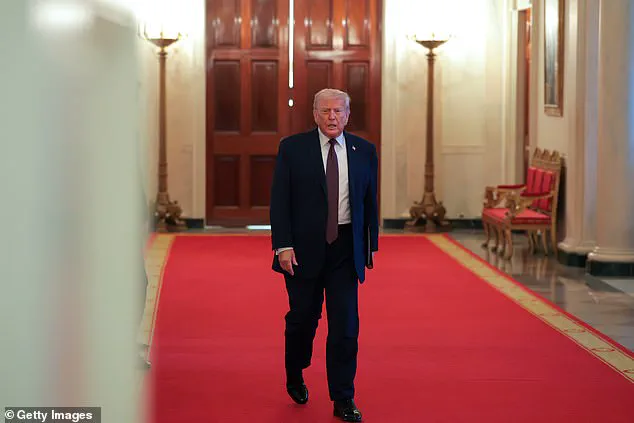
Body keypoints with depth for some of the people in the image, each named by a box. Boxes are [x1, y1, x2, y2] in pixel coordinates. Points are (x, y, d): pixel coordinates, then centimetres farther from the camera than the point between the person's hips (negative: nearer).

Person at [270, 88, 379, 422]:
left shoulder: (364, 151, 6)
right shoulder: (292, 148, -1)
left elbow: (370, 201, 11)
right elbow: (279, 200, -4)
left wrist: (371, 244, 9)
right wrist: (283, 245, -11)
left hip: (346, 248, 1)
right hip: (303, 248, -1)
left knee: (345, 324, -1)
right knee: (303, 317, 9)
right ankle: (295, 377, 36)